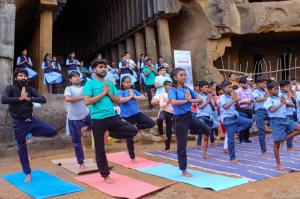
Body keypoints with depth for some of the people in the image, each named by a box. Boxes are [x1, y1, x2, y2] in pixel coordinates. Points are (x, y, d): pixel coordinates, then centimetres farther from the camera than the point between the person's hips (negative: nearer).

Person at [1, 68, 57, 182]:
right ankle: (27, 174, 22)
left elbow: (43, 99, -9)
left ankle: (31, 133, 10)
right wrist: (20, 98, -20)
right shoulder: (10, 89, -5)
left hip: (31, 120, 3)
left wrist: (29, 98, -21)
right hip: (18, 123, -3)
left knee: (53, 131, -11)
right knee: (22, 148, 7)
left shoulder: (30, 89, 3)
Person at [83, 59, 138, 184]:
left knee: (133, 130, -9)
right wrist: (103, 93, -12)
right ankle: (105, 175, 22)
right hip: (98, 120, -4)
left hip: (112, 117, 4)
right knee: (100, 149, 4)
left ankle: (109, 133, 10)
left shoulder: (110, 84, 12)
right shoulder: (90, 84, -2)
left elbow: (118, 101, 11)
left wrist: (109, 92, -5)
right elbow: (87, 102, -15)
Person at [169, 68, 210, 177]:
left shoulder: (188, 89, 9)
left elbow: (200, 99, 4)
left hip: (189, 116, 6)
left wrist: (190, 99, -15)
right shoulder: (173, 90, -8)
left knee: (207, 130, 5)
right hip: (180, 119, -6)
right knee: (182, 145, 3)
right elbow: (174, 102, -26)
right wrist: (186, 100, -12)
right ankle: (184, 170, 16)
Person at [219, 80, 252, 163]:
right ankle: (232, 158, 9)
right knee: (231, 139, -2)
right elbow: (225, 107, -26)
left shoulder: (232, 96, 11)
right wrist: (233, 100, -21)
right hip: (228, 119, -7)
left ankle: (234, 131, 2)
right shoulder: (222, 97, -10)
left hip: (236, 117, 7)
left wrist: (236, 100, -1)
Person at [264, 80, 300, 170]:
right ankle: (278, 164, 14)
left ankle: (286, 138, 9)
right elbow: (271, 110, -28)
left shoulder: (281, 97, 8)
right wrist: (281, 104, -24)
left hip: (285, 119, 6)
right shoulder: (269, 100, -10)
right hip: (276, 121, -6)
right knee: (277, 143, 2)